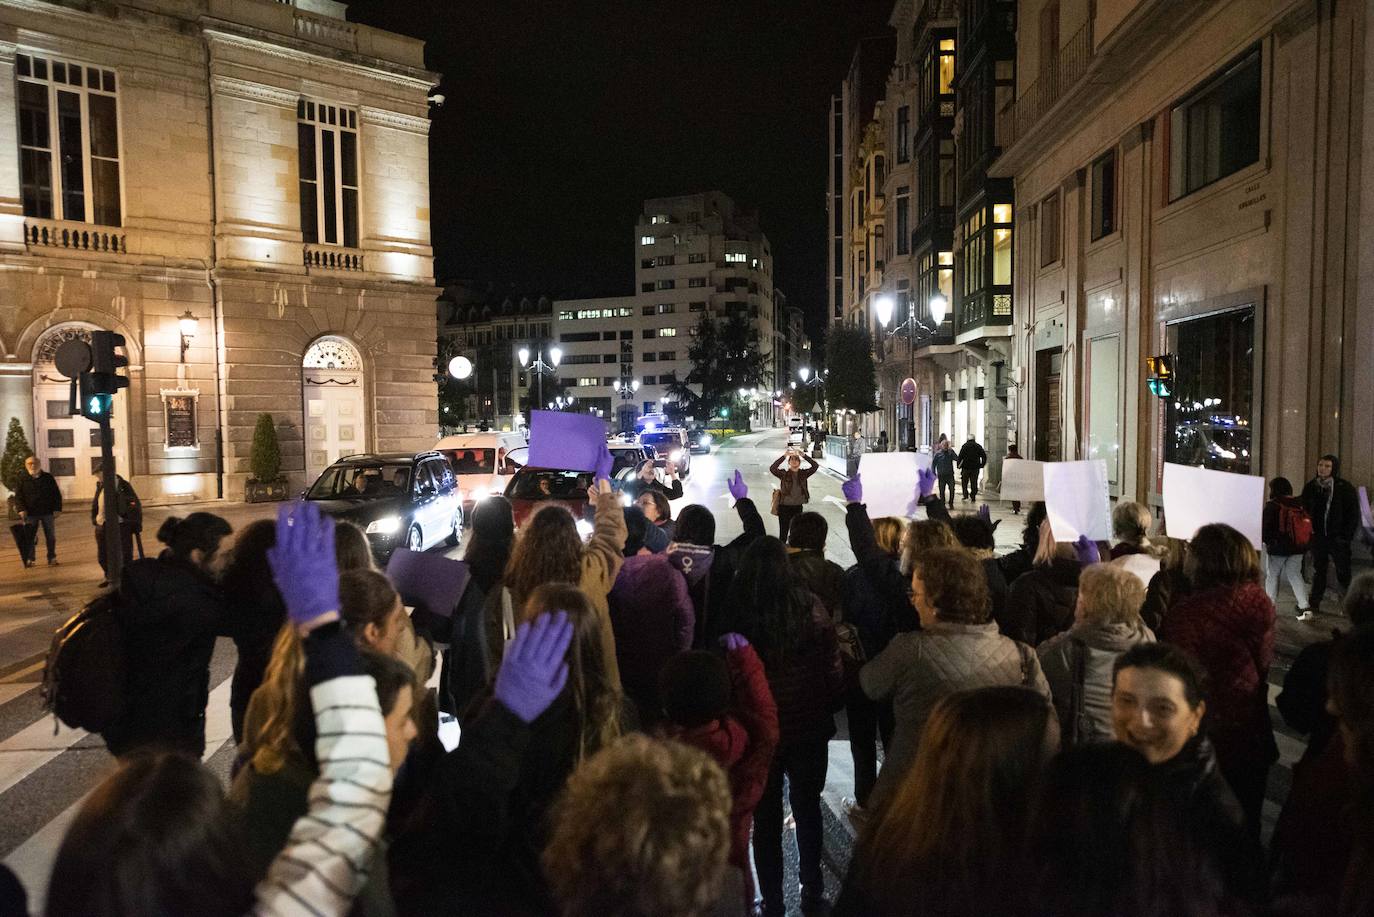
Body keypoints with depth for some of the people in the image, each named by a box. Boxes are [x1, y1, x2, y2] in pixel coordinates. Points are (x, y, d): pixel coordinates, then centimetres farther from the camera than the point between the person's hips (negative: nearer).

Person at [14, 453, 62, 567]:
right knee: (29, 537, 0)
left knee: (51, 537, 5)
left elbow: (57, 494, 7)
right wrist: (21, 509, -14)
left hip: (47, 512, 1)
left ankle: (52, 558, 13)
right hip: (30, 514, -1)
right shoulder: (22, 479, 4)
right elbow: (18, 496, 1)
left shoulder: (48, 478, 6)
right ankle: (29, 559, 8)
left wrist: (57, 509, -2)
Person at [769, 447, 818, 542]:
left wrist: (804, 456, -19)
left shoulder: (803, 473, 2)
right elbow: (772, 469, -24)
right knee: (783, 534, 2)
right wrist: (784, 456, -29)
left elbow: (815, 466, -9)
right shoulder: (783, 474, -7)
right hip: (785, 507, -3)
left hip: (798, 507, 3)